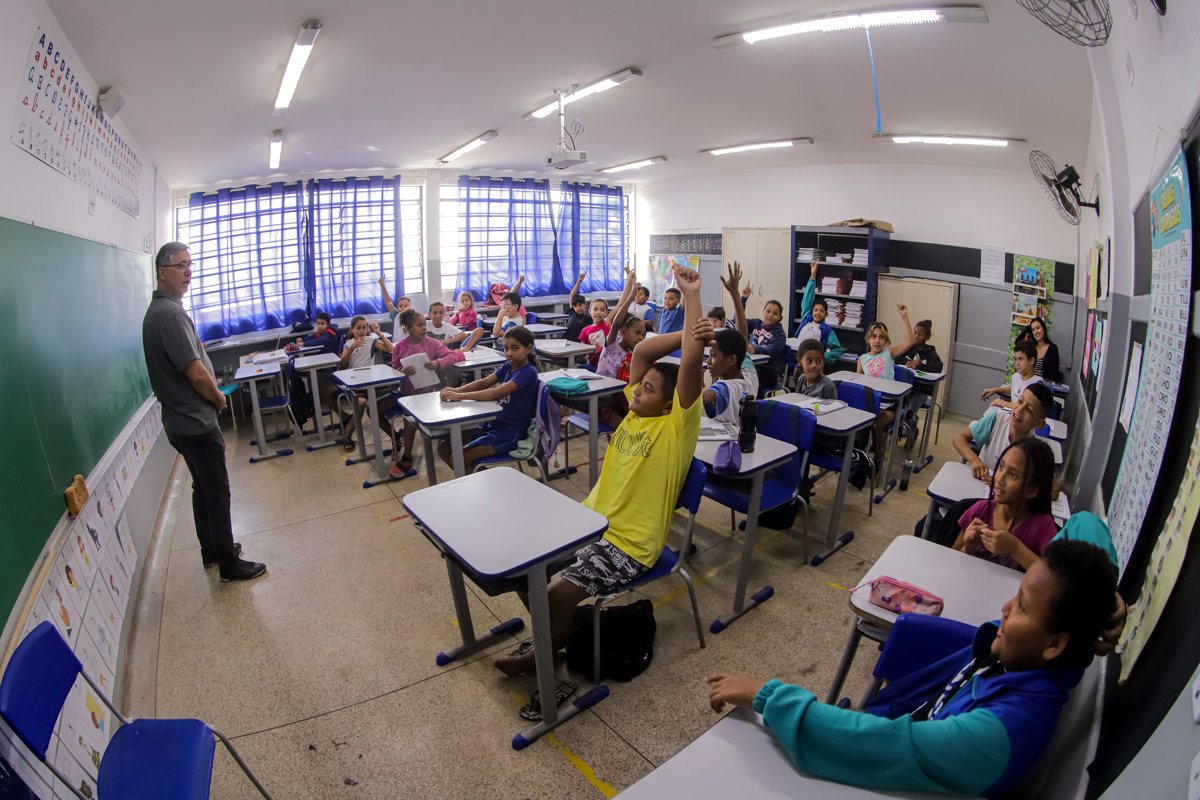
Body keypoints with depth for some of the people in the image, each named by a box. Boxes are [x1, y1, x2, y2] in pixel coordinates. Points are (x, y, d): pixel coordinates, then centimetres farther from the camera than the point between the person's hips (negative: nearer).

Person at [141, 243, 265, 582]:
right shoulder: (170, 314, -22)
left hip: (180, 421, 10)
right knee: (217, 492, 0)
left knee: (203, 487, 21)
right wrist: (219, 398, -8)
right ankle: (228, 564, 12)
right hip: (196, 423, -10)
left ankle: (211, 549, 36)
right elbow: (197, 375, -25)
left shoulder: (157, 310, 12)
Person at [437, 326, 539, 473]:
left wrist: (460, 396, -31)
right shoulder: (508, 366, 8)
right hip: (493, 424, 9)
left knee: (457, 459, -15)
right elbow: (484, 383, 4)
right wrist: (456, 390, -14)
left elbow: (497, 393, -29)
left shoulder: (528, 372, -18)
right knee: (443, 446, 6)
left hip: (510, 434, -9)